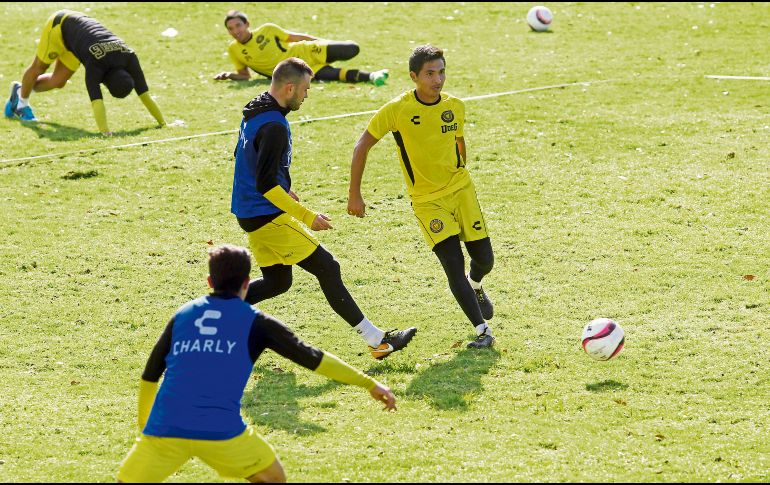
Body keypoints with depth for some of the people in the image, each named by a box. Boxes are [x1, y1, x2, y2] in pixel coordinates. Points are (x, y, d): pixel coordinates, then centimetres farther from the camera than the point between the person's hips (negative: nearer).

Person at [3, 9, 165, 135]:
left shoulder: (129, 58, -28)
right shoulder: (95, 66, -43)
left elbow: (144, 94, -25)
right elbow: (97, 101, -52)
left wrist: (162, 122, -29)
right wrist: (104, 131, -62)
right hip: (60, 24, -6)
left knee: (58, 82, 11)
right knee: (39, 67, 12)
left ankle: (20, 90, 37)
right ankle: (22, 103, 40)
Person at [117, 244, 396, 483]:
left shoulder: (182, 316, 18)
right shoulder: (255, 323, 10)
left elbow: (149, 376, 20)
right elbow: (311, 358, 9)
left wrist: (143, 425, 33)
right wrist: (369, 384, 14)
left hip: (164, 429, 2)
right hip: (221, 432, -2)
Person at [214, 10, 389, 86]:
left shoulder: (267, 30, -6)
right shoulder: (234, 50, -4)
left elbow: (294, 37, 5)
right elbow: (244, 74, 9)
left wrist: (322, 42, 8)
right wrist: (229, 75, -12)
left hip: (304, 52, 1)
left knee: (352, 49, -17)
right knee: (331, 74, -29)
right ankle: (370, 77, -18)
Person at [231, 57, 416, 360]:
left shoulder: (254, 113, 9)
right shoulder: (273, 126, -23)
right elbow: (265, 184, -26)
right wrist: (307, 217, -22)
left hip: (252, 214, 10)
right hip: (268, 217, -10)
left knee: (277, 282, 18)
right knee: (327, 269, -6)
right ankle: (377, 340, -4)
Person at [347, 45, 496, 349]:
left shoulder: (455, 107, -4)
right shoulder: (397, 110, -16)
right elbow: (362, 147, -7)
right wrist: (354, 195, -7)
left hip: (461, 190, 4)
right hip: (426, 200, -4)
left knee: (484, 260, 5)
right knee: (454, 265, -15)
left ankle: (475, 287, 43)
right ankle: (483, 331, -6)